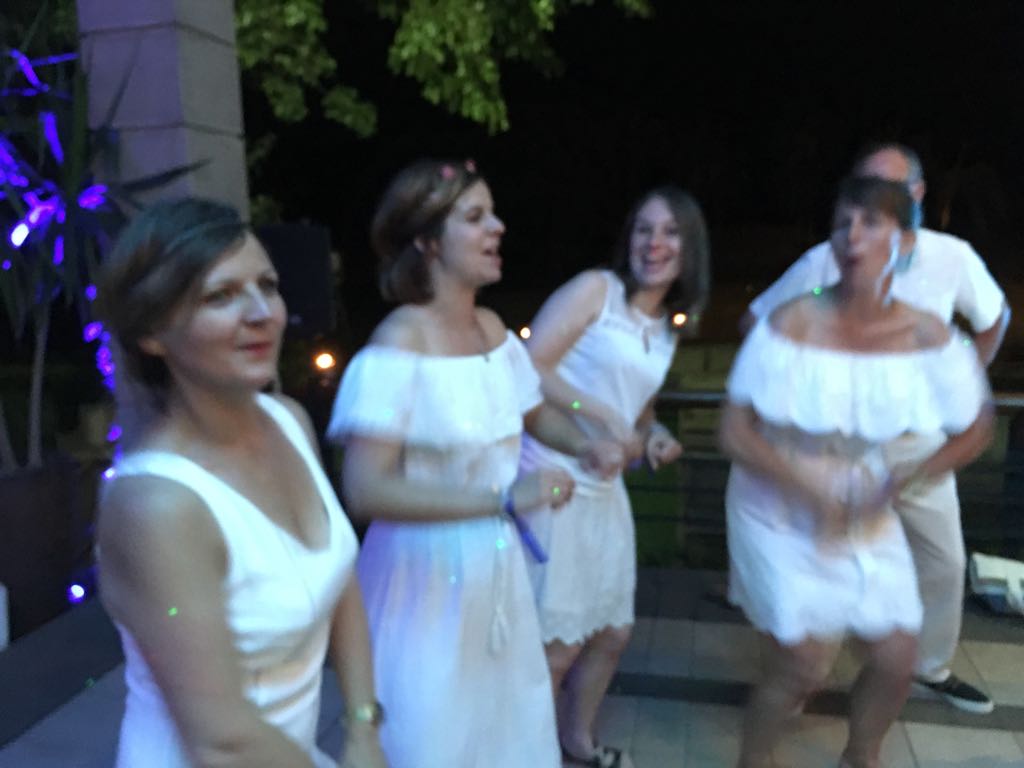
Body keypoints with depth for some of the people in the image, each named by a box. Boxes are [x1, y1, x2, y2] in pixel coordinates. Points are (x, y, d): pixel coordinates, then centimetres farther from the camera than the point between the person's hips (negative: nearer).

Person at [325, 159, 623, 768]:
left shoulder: (493, 329, 0)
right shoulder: (398, 347, -22)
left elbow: (535, 411, 16)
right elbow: (366, 490, -30)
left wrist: (585, 445, -5)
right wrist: (505, 498, -34)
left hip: (498, 565, 7)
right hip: (429, 574, -7)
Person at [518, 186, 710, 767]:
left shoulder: (671, 327, 13)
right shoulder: (595, 289, -9)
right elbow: (529, 369, -16)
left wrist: (653, 434, 5)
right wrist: (603, 417, -21)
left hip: (605, 486, 8)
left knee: (612, 632, 19)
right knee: (556, 644, 2)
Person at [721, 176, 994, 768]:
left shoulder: (927, 336, -10)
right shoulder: (791, 325, -19)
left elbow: (976, 429, 3)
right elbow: (735, 432, -17)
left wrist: (903, 480, -12)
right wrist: (809, 486, -28)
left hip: (867, 518, 4)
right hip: (780, 515, -4)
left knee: (896, 662, 9)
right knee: (804, 667, -2)